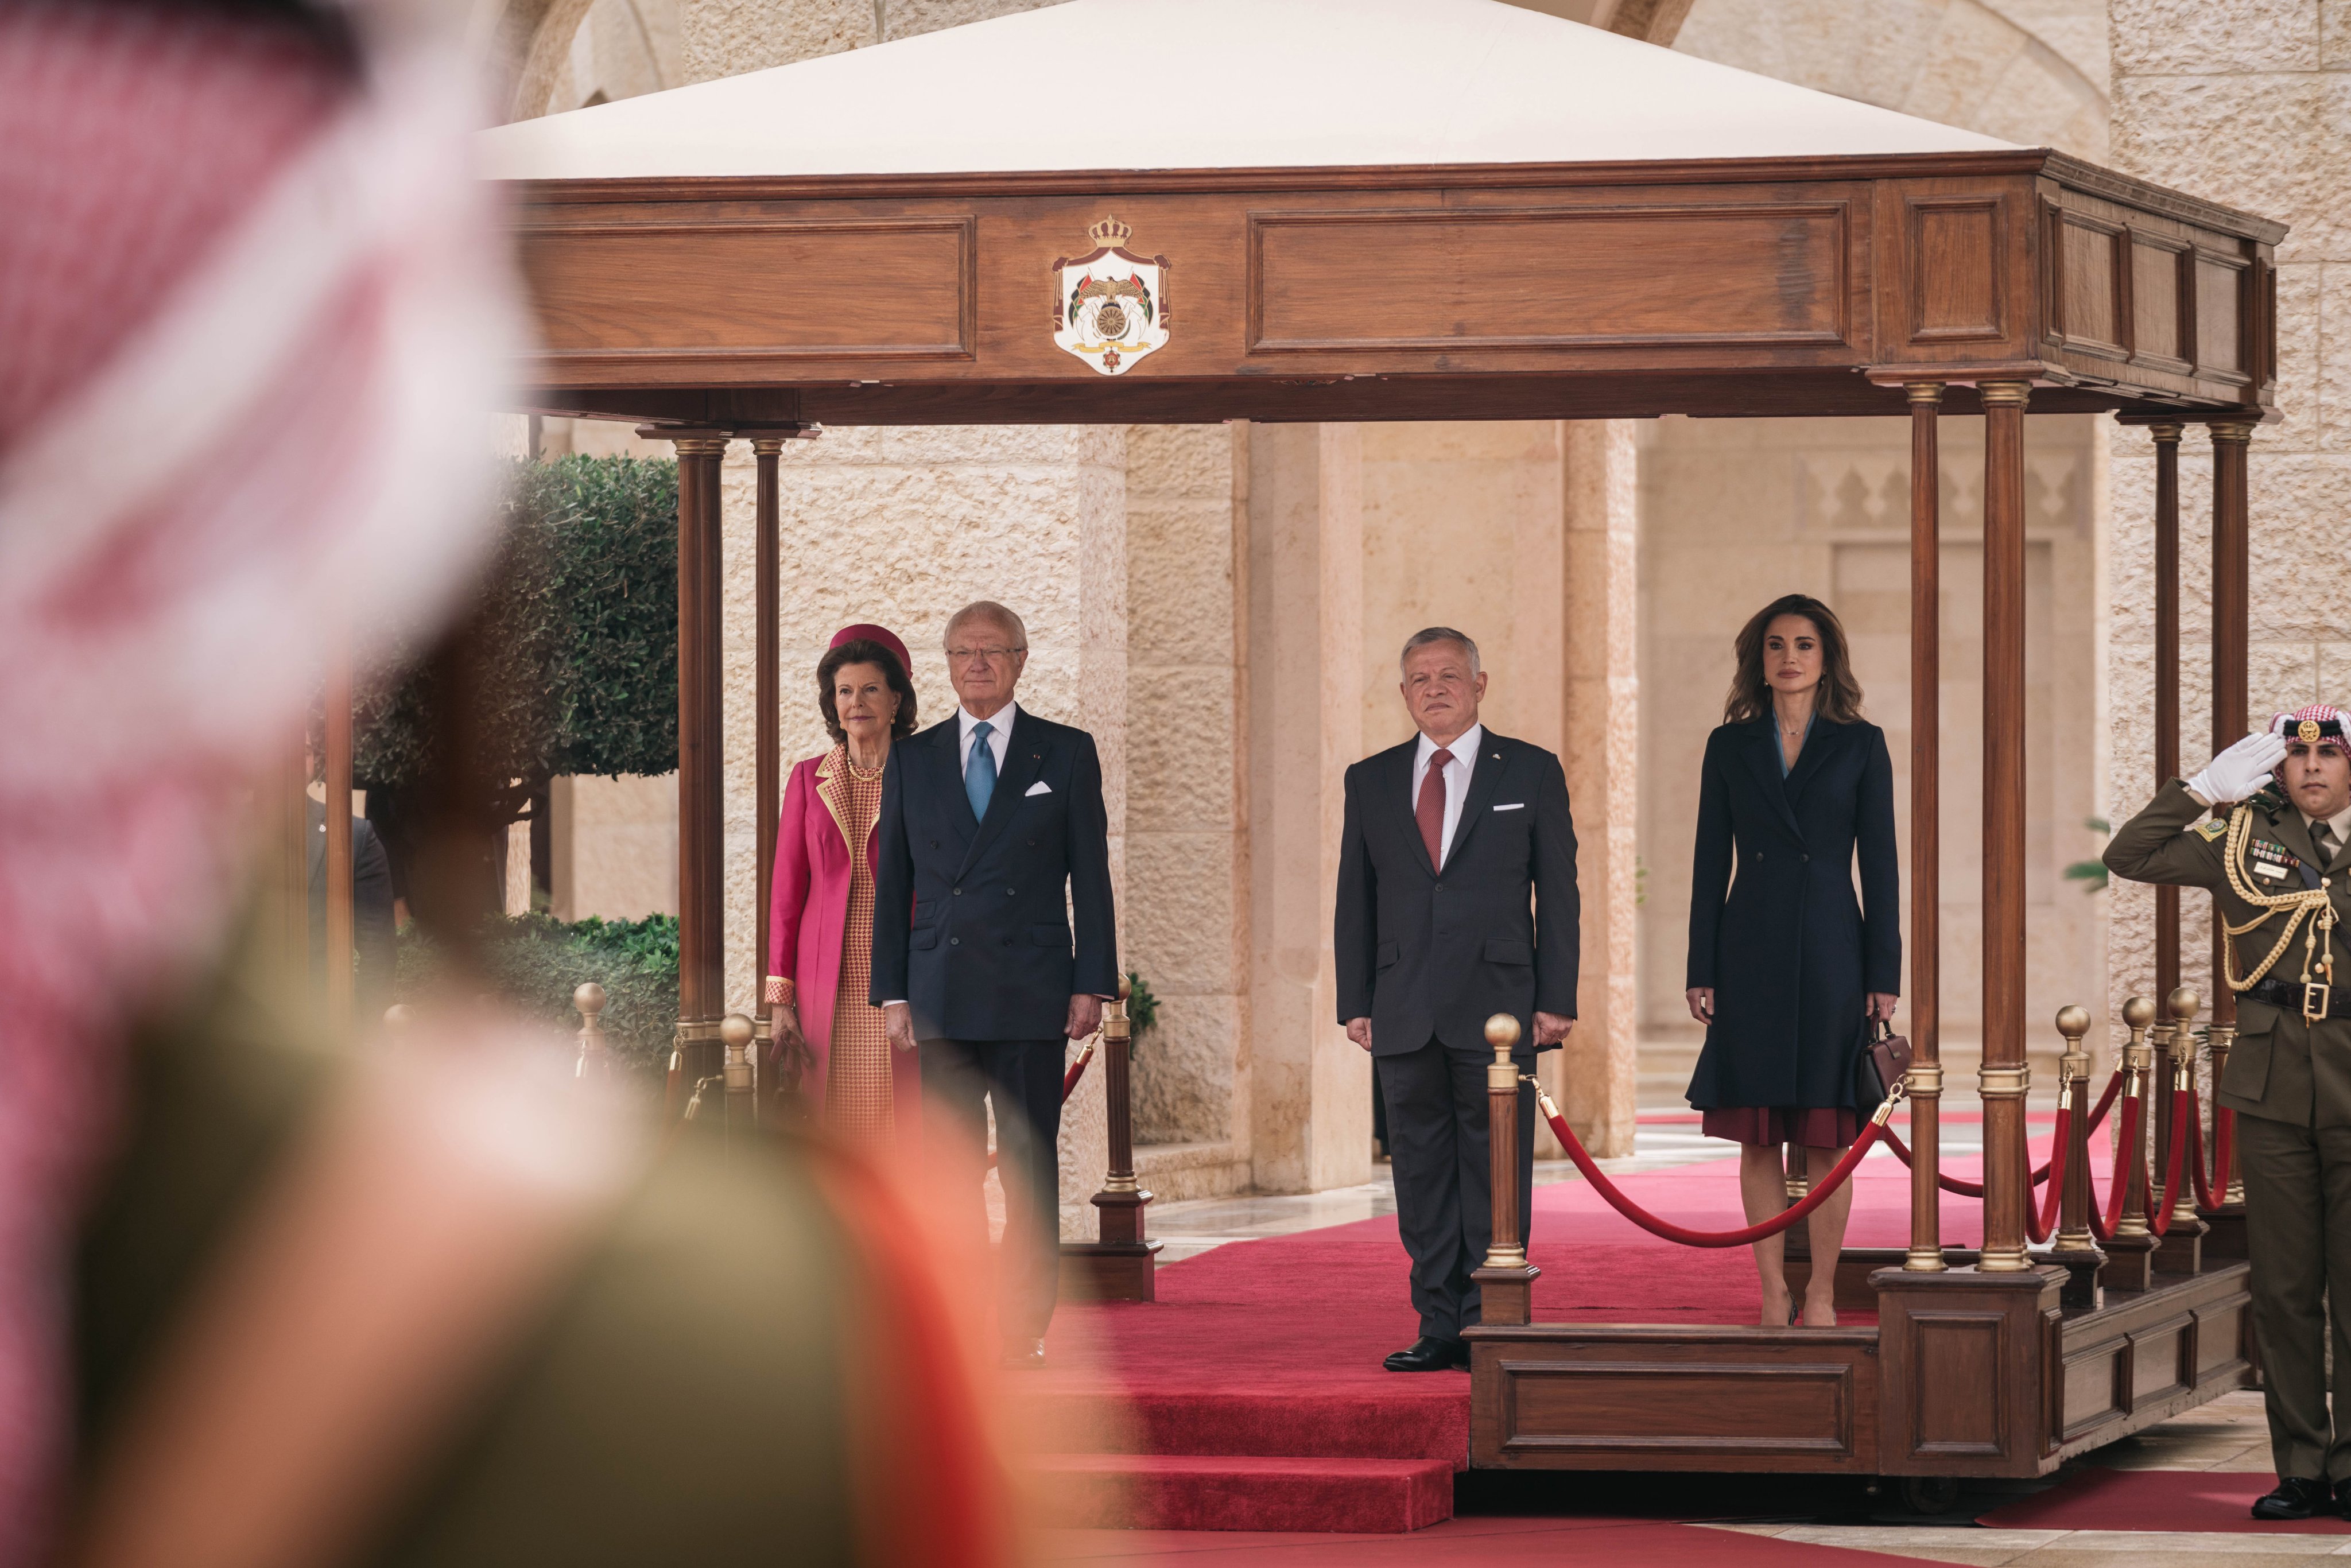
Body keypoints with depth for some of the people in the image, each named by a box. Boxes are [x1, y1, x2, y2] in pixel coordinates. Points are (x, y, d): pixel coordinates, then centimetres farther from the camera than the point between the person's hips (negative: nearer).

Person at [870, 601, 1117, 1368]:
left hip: (1032, 992, -2)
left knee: (1029, 1162, -1)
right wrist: (891, 993, 4)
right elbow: (892, 884, 11)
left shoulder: (1067, 754, 6)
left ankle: (1023, 1328, 1)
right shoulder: (912, 760, 11)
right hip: (940, 997, 2)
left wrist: (1093, 984, -4)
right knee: (948, 1162, 1)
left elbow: (1090, 877, 4)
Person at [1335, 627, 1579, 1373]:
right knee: (1422, 1169, 4)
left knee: (1496, 1169, -3)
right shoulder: (1371, 781, 12)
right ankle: (1440, 1325, 8)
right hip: (1405, 1016, 3)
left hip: (1497, 1006, -3)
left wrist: (1557, 1000, -4)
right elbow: (1355, 902, 13)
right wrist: (1355, 1003, 5)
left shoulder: (1531, 773, 5)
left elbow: (1558, 893, 3)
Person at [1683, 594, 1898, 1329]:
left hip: (1829, 952, -1)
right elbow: (1711, 864, 7)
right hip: (1752, 956, 1)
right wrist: (1702, 973, 1)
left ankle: (1822, 1295, 5)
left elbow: (1880, 864, 2)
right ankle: (1773, 1295, 7)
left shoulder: (1860, 745, 4)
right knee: (1758, 1135, 1)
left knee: (1828, 1136, -1)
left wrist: (1884, 975, -4)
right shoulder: (1731, 746, 8)